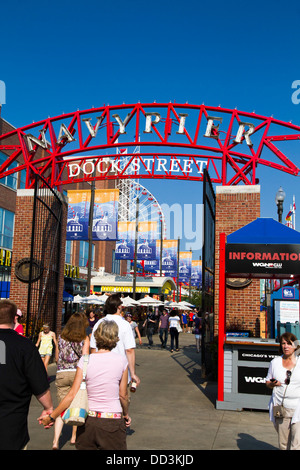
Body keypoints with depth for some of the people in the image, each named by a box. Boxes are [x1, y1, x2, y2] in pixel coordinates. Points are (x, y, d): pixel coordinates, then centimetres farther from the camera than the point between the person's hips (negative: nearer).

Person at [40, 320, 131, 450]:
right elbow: (123, 395, 1)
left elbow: (73, 394, -8)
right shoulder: (121, 360, -7)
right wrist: (126, 414, 19)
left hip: (88, 421, 1)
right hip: (113, 422, -1)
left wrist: (51, 417, 2)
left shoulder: (85, 360, -6)